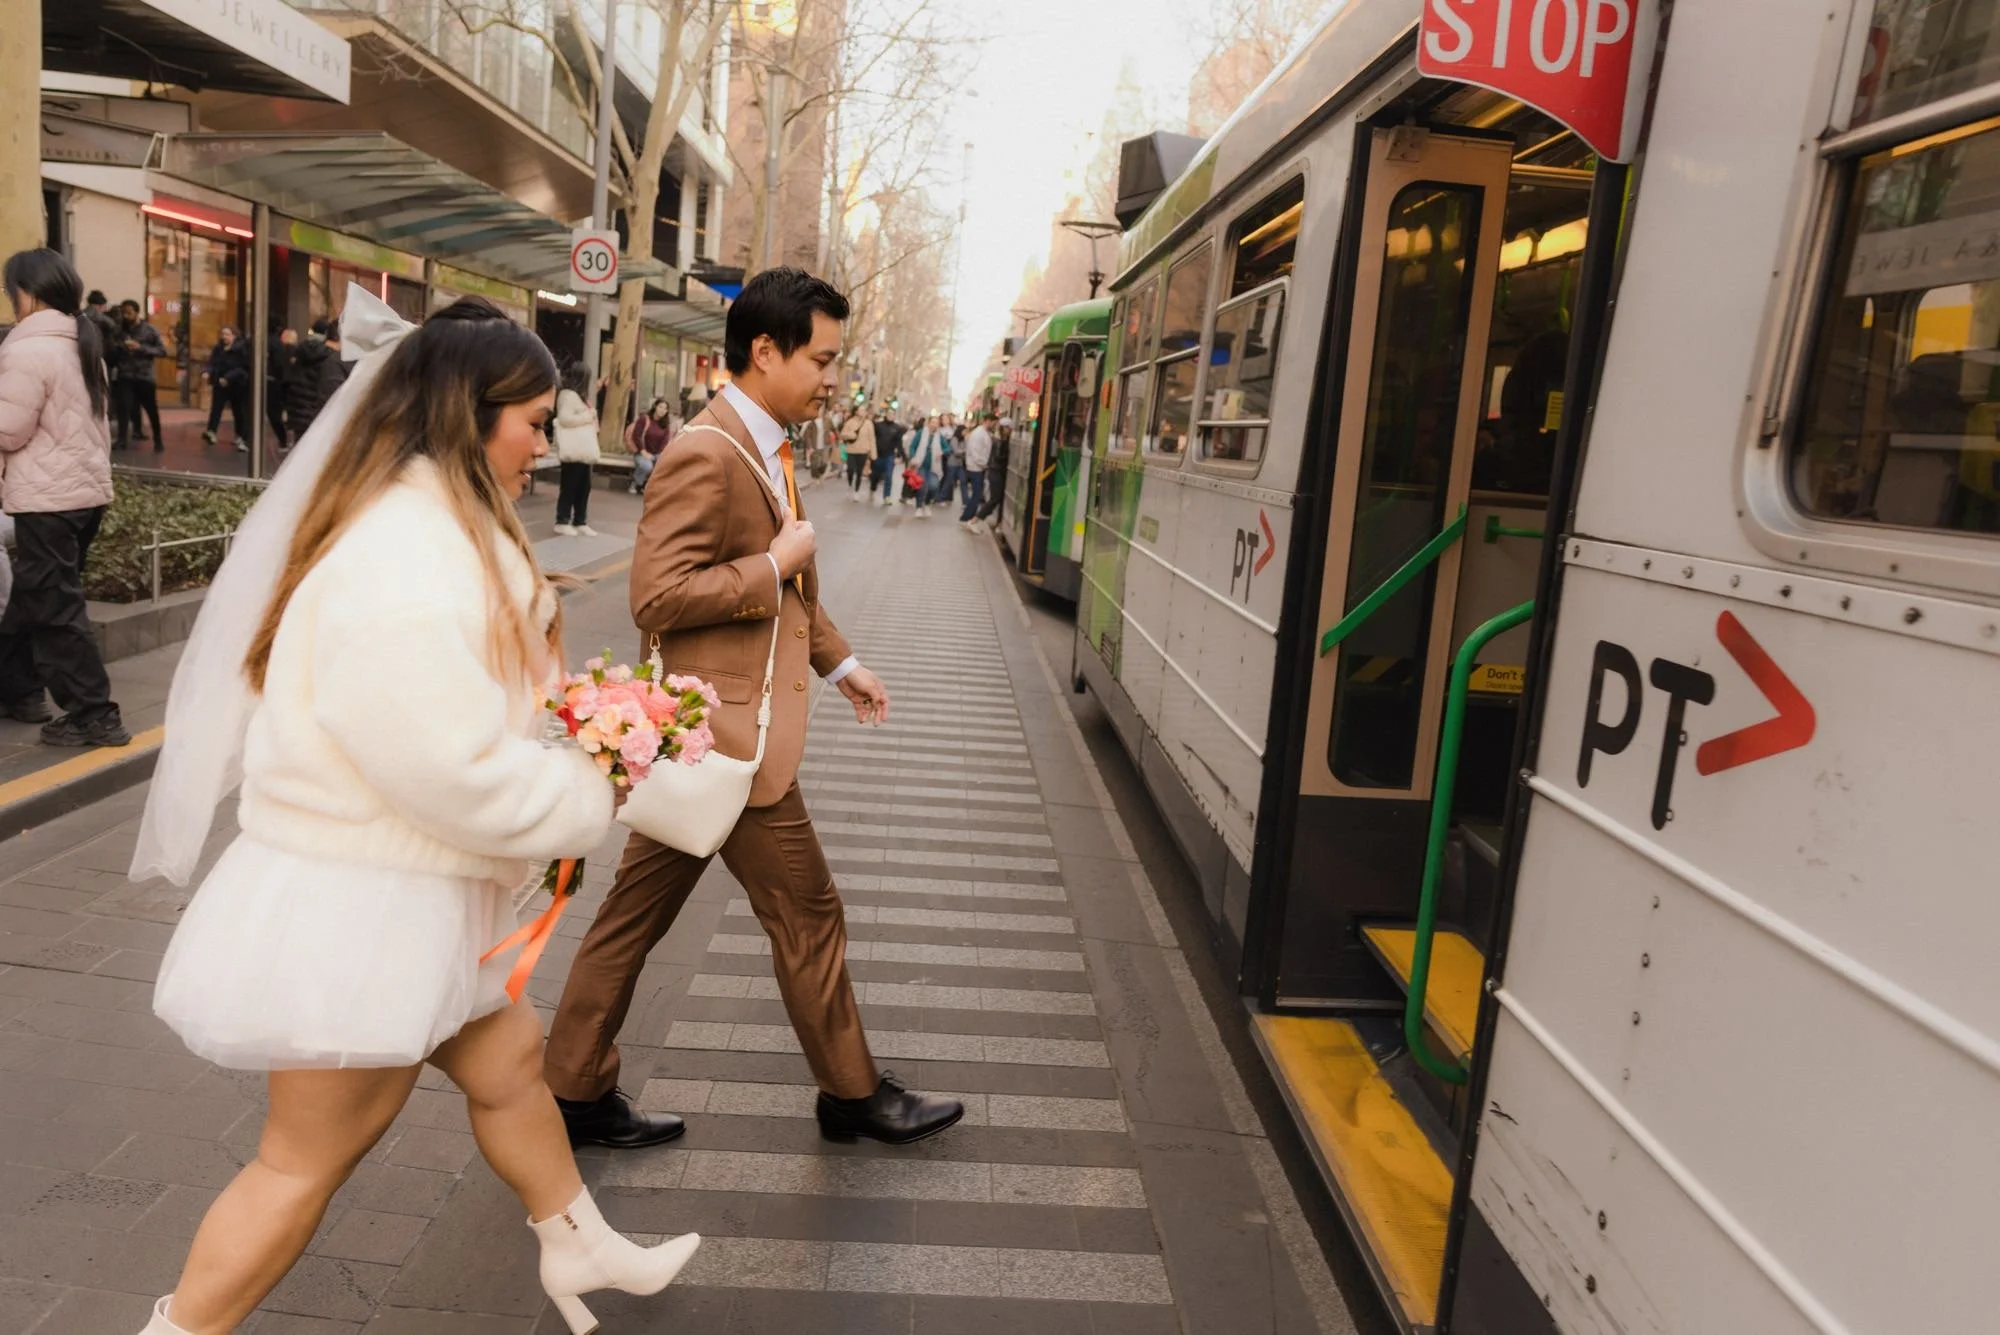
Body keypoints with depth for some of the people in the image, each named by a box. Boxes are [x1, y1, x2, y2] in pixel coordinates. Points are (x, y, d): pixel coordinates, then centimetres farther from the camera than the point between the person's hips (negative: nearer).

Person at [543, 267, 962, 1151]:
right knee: (808, 915, 5)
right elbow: (656, 596, -24)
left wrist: (837, 660, 22)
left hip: (703, 733, 9)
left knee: (636, 914, 16)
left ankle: (576, 1093, 29)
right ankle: (853, 1093, 25)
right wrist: (775, 564, -18)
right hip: (729, 730, -9)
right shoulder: (708, 452, -18)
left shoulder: (766, 448, 14)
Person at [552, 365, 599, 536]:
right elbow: (564, 418, -22)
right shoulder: (568, 395, -11)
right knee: (569, 486, -4)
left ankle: (580, 522, 15)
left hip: (583, 450, 10)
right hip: (574, 451, -10)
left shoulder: (578, 396, 21)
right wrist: (588, 416, -14)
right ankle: (562, 521, 2)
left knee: (583, 487, 9)